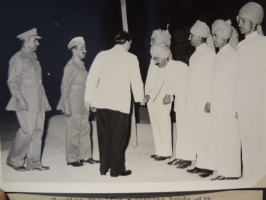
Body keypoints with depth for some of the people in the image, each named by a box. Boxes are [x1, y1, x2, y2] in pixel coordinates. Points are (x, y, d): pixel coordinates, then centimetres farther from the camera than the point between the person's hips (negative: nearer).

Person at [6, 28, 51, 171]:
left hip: (38, 101, 8)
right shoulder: (18, 58, -5)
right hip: (26, 102, -8)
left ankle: (34, 162, 15)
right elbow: (12, 82, -10)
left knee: (38, 131, 6)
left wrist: (44, 99, 15)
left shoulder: (33, 57, 18)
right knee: (28, 130, -10)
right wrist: (20, 99, -18)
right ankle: (14, 160, 9)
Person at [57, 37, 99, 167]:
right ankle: (72, 159, 10)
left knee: (85, 129, 9)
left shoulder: (82, 65, 13)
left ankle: (85, 156, 19)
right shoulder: (70, 66, -8)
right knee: (73, 132, -1)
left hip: (83, 105, 7)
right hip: (73, 106, -7)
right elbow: (65, 87, -10)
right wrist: (66, 106, -14)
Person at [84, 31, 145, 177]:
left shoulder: (102, 55, 5)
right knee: (118, 137, 5)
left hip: (101, 101, 4)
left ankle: (104, 168, 22)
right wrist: (140, 98, 16)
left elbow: (92, 77, 3)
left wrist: (88, 98, 10)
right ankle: (117, 169, 12)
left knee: (104, 135, 13)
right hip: (120, 102, -3)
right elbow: (136, 80, 1)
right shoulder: (131, 58, -2)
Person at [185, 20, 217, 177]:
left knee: (208, 134, 0)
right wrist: (190, 100, 10)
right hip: (195, 102, 7)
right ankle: (201, 164, 20)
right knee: (198, 134, 11)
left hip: (205, 102, -7)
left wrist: (210, 101, -17)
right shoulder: (195, 54, 14)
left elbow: (212, 79, -13)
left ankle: (209, 166, 9)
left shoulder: (209, 53, -8)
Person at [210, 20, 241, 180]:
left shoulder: (233, 54, -7)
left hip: (229, 105, -7)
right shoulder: (220, 55, 14)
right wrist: (213, 103, 10)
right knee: (221, 138, 9)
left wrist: (237, 105, -12)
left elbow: (238, 80, -10)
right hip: (218, 105, 7)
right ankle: (224, 171, 17)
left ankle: (233, 173, 6)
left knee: (230, 137, -3)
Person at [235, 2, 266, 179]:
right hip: (243, 105, 5)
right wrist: (238, 104, 9)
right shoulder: (241, 45, 13)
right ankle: (249, 178, 19)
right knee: (247, 145, 9)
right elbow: (242, 76, 12)